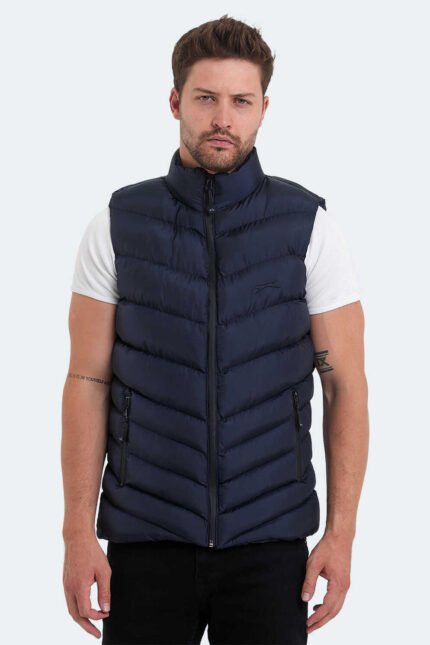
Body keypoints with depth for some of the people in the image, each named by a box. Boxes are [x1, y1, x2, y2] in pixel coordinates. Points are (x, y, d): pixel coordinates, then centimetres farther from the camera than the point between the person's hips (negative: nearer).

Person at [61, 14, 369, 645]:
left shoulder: (309, 225, -1)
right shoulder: (118, 224, 1)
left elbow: (346, 385, 0)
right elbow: (88, 382, 0)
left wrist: (342, 530, -6)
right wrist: (78, 532, -6)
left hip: (270, 540, 0)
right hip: (146, 539, 0)